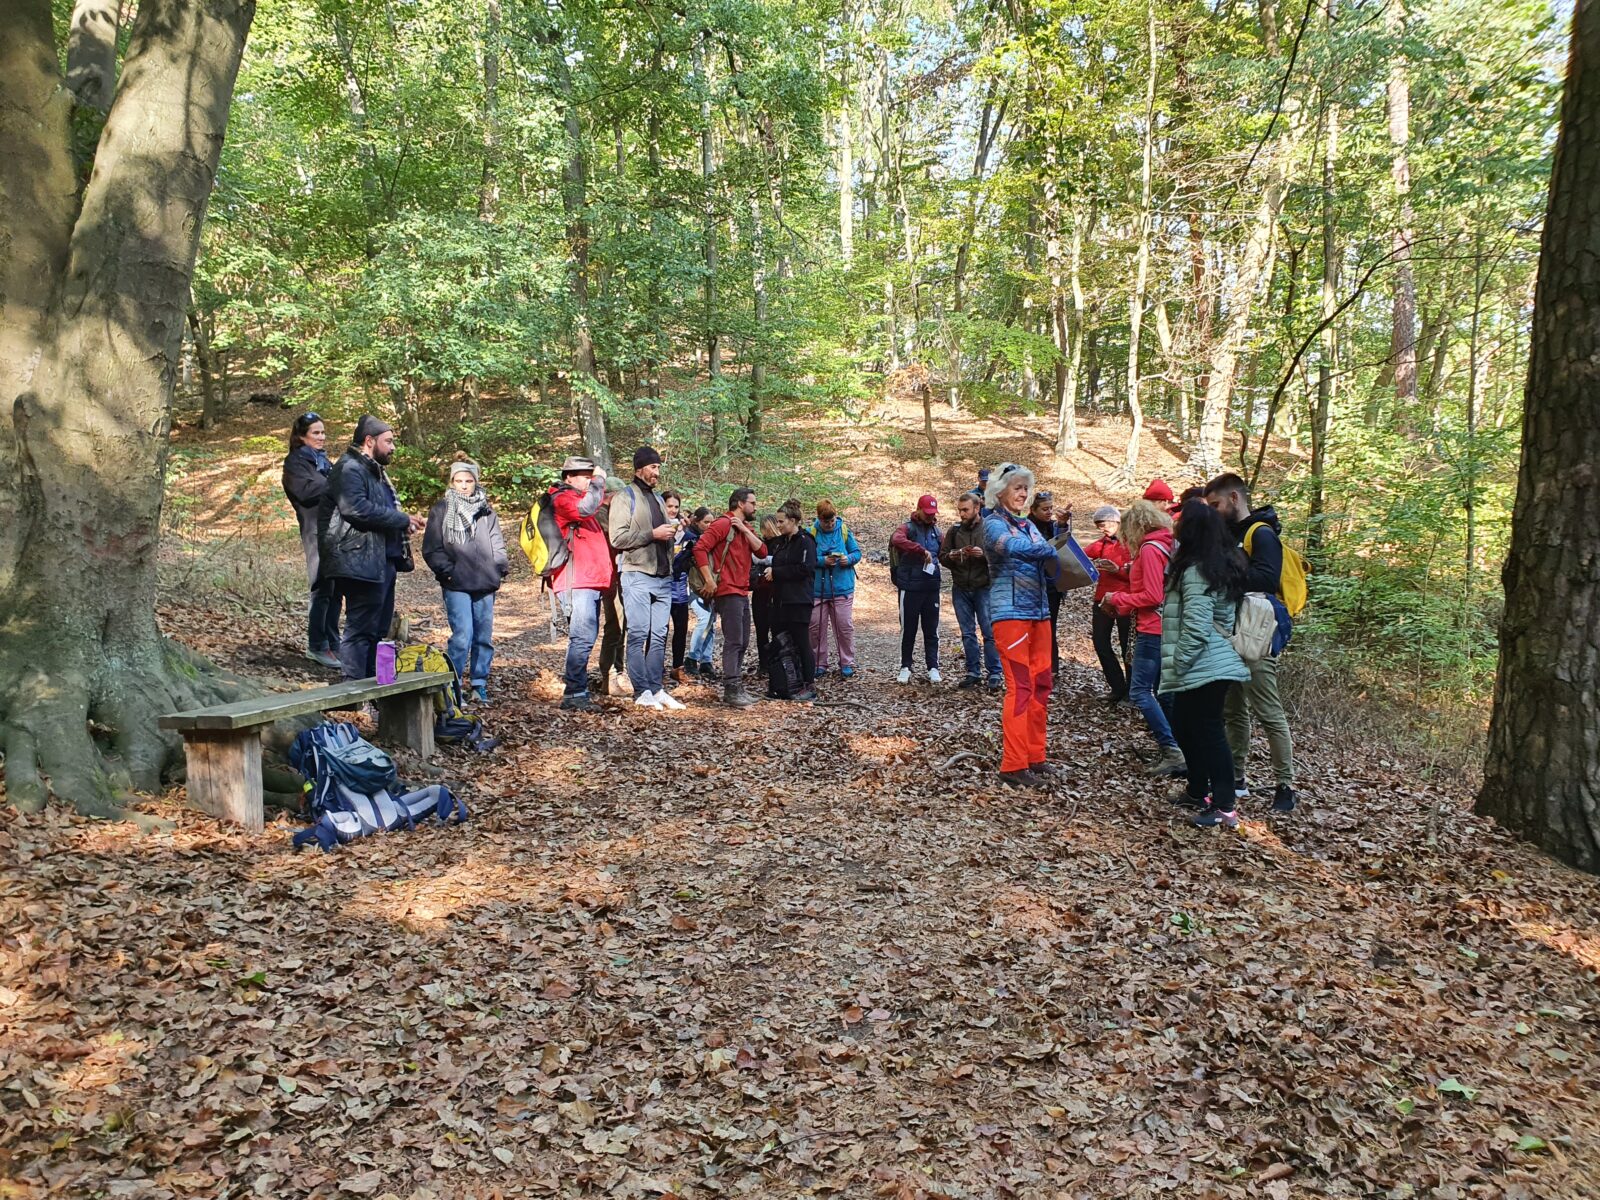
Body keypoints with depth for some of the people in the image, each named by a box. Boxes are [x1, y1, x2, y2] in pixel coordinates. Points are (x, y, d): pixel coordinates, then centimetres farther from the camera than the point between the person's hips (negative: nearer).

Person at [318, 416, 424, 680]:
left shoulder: (374, 470, 23)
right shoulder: (349, 469, -11)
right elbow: (358, 509, -26)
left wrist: (404, 522, 12)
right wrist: (402, 520, -18)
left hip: (383, 562, 11)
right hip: (362, 564, -11)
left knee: (378, 629, 16)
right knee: (360, 630, -8)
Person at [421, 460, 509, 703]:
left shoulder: (487, 513, 13)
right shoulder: (440, 511, 3)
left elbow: (497, 545, 14)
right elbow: (431, 548, 1)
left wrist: (502, 566, -2)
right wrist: (446, 570, -10)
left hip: (485, 584, 4)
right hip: (456, 585, -4)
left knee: (484, 636, 8)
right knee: (462, 636, -13)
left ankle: (479, 685, 19)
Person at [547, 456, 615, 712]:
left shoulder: (578, 498, 27)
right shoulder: (563, 499, -4)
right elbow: (586, 508, -24)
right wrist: (599, 482, -11)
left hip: (591, 582, 10)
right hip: (577, 582, -10)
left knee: (586, 636, 13)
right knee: (583, 637, -15)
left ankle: (573, 685, 20)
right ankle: (575, 694, -13)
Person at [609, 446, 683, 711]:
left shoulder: (658, 499, 22)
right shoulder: (625, 497, -1)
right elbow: (618, 538, -11)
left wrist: (671, 532, 7)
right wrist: (653, 534, -14)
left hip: (663, 577, 7)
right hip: (637, 576, -7)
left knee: (659, 636, 7)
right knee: (638, 635, -6)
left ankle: (656, 689, 11)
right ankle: (642, 692, -3)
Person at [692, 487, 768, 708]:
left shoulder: (746, 528, 18)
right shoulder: (723, 524, -8)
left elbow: (762, 552, 5)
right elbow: (700, 548, -17)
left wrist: (745, 530, -6)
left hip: (742, 593, 9)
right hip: (728, 592, -9)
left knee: (742, 642, 12)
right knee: (733, 642, -11)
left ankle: (736, 687, 19)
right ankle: (731, 691, -10)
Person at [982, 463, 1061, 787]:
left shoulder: (1029, 525, 18)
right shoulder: (994, 524, -5)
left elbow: (1050, 566, 12)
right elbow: (1015, 547, -28)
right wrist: (1050, 550, -21)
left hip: (1038, 611, 8)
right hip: (1011, 612, -8)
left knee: (1041, 684, 9)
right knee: (1020, 687, -9)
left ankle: (1035, 756, 19)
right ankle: (1013, 766, -5)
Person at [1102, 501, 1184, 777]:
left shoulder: (1150, 549, -13)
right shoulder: (1166, 546, 16)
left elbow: (1152, 596, -18)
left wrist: (1116, 599, -7)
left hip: (1152, 630, -10)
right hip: (1165, 628, 10)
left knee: (1139, 691, -8)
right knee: (1161, 691, 13)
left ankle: (1171, 750, -12)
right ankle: (1168, 749, 15)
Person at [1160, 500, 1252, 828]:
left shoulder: (1195, 571, -18)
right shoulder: (1225, 565, 12)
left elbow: (1195, 628, -23)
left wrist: (1178, 664, -15)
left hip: (1202, 668, -10)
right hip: (1217, 663, 10)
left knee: (1208, 732, -4)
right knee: (1185, 727, 19)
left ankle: (1224, 808, 2)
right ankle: (1198, 790, 32)